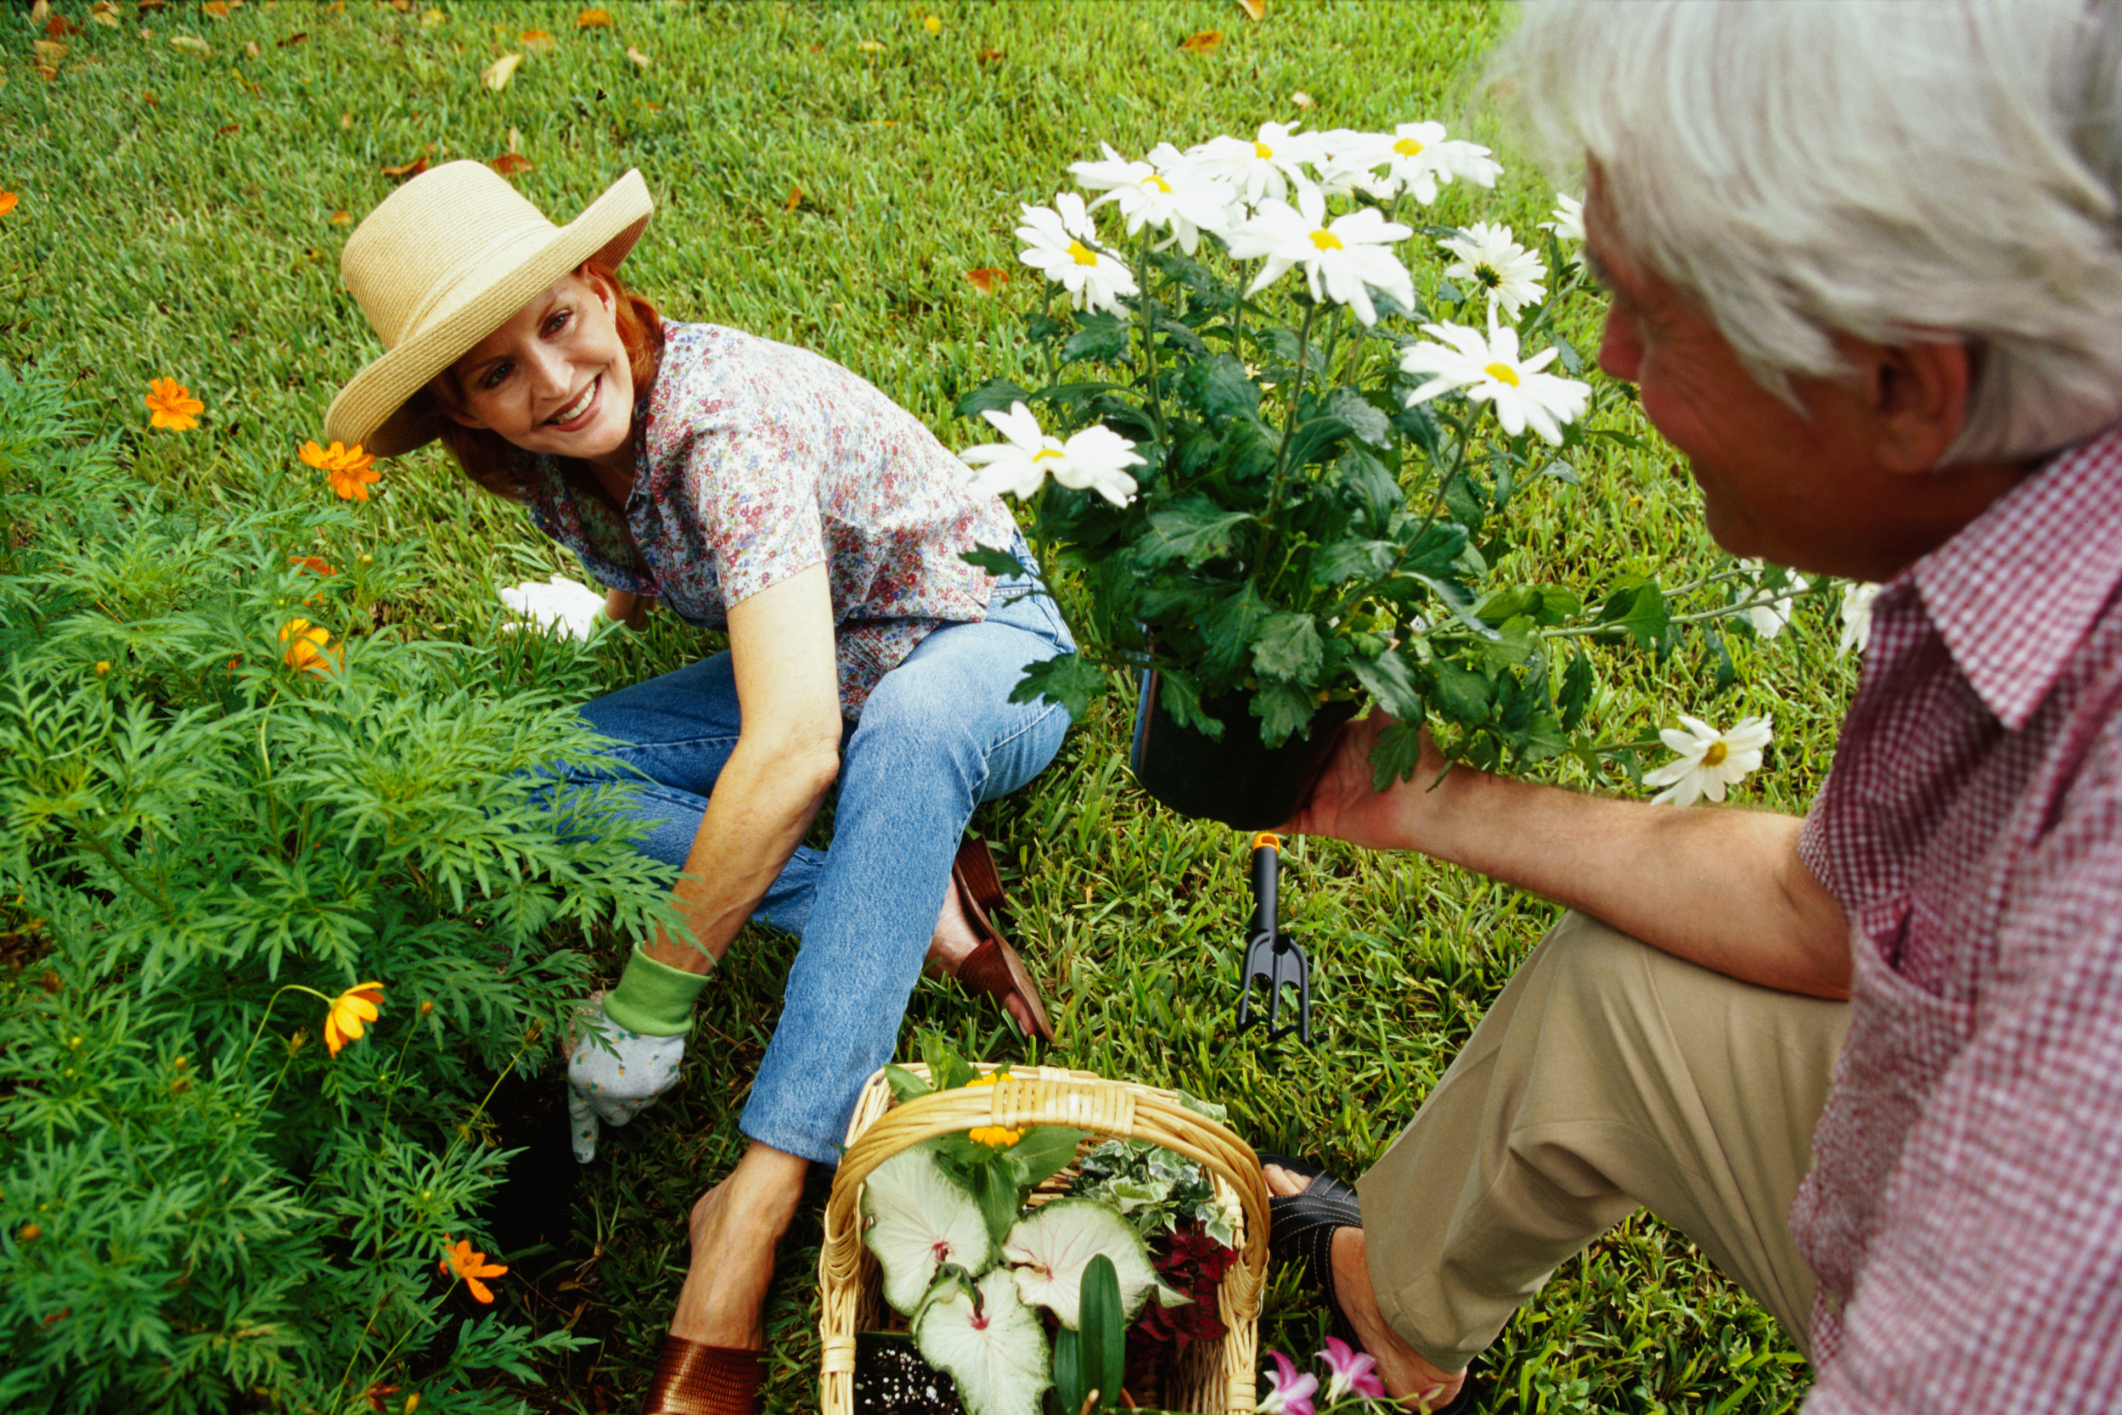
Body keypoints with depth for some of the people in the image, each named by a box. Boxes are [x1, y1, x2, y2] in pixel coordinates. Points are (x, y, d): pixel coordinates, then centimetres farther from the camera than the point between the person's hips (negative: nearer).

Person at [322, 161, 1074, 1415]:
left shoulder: (723, 417, -35)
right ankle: (918, 903, -17)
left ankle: (755, 1207, -41)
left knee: (908, 725, -43)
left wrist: (656, 994, -37)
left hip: (986, 654, -6)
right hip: (808, 674, 7)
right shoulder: (545, 461, -10)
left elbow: (796, 749, -44)